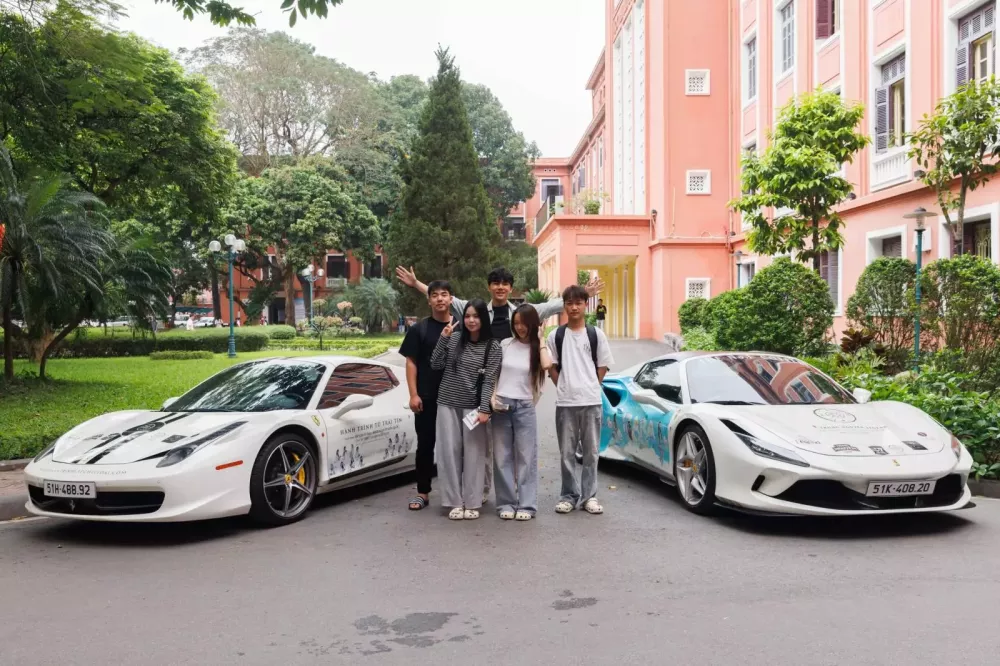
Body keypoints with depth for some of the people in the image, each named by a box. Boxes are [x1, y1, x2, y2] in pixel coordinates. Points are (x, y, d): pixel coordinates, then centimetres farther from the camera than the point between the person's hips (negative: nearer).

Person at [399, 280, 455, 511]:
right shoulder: (419, 329, 2)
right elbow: (411, 363, 0)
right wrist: (413, 394, -8)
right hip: (427, 397, -1)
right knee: (425, 444, 5)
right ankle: (423, 492, 15)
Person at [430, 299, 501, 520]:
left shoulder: (493, 346, -3)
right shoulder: (453, 339, 4)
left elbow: (489, 380, -7)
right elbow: (435, 365, 2)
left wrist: (485, 408, -14)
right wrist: (443, 338, -6)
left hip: (473, 406, -2)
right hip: (448, 404, 2)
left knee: (473, 453, 2)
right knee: (449, 452, 3)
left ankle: (472, 503, 12)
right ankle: (455, 502, 12)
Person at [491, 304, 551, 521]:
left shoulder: (538, 348, 4)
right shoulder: (506, 344, 6)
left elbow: (546, 365, -19)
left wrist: (540, 340, -8)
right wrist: (492, 397, -5)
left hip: (525, 407, -1)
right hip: (501, 405, 1)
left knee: (526, 457, 0)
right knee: (502, 457, 3)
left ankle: (526, 505, 5)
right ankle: (506, 504, 11)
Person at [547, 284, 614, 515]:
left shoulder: (596, 334, 4)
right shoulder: (555, 336, 4)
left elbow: (603, 366, 8)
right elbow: (552, 367, 8)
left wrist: (589, 387, 3)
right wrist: (564, 387, 1)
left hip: (591, 401, 0)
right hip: (565, 402, 0)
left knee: (591, 452, 5)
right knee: (567, 453, 5)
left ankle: (589, 496, 15)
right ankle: (569, 496, 14)